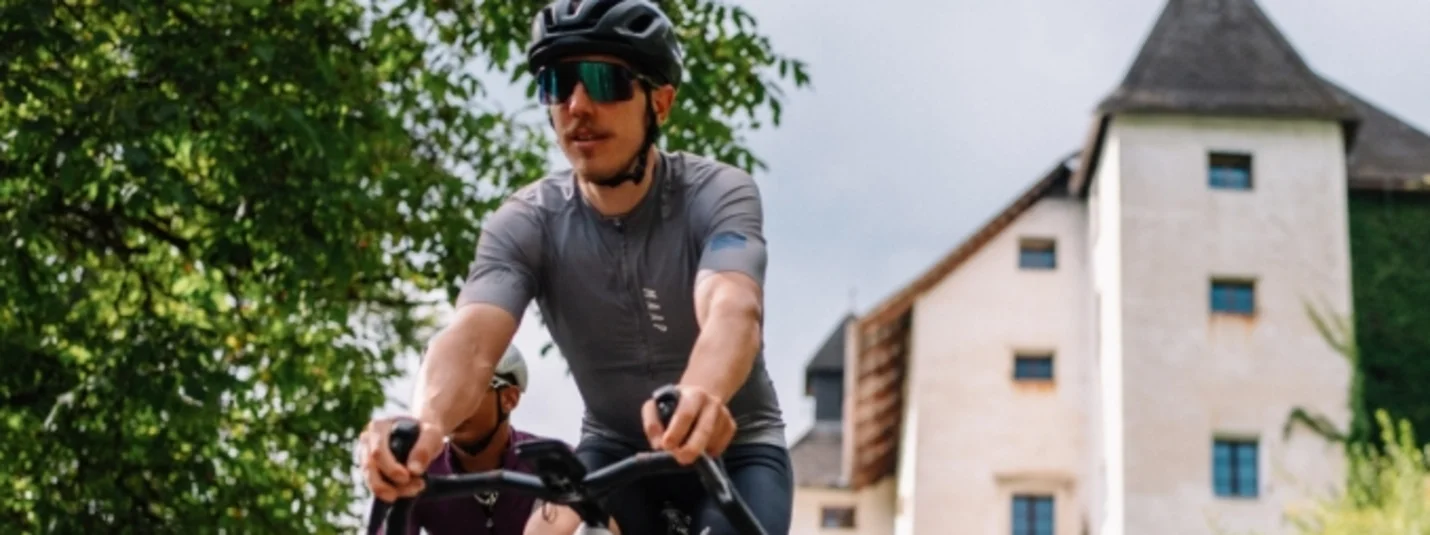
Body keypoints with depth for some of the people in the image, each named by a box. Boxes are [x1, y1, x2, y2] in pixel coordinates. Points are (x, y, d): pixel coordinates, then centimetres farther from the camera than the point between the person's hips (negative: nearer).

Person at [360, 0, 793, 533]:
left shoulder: (717, 194, -23)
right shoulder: (526, 223, -17)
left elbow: (733, 311, -43)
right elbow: (471, 336, -35)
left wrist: (700, 398, -68)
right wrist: (425, 423, -59)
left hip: (733, 444, -1)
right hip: (615, 448, 2)